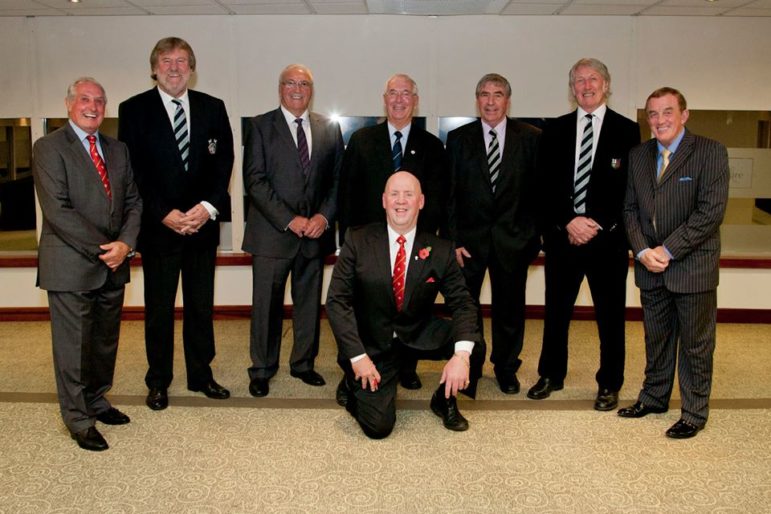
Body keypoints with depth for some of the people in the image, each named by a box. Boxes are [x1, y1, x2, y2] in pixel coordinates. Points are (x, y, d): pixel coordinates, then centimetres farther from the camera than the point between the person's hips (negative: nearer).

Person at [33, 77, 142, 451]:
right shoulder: (49, 147, -5)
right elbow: (57, 210, -14)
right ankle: (79, 421, 16)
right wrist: (101, 249, -16)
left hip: (113, 265, 6)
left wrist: (125, 243, -7)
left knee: (106, 341, 16)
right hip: (71, 266, -6)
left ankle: (97, 401, 34)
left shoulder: (117, 150, 14)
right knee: (73, 346, 2)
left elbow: (133, 202, 10)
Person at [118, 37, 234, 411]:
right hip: (158, 225, -2)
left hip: (203, 223, 2)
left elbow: (224, 162, 3)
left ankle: (201, 375, 23)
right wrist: (164, 214, -13)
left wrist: (208, 207, -11)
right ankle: (158, 382, 21)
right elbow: (133, 169, -5)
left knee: (201, 305, 10)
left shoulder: (213, 108, 7)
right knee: (159, 307, 7)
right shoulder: (134, 110, 0)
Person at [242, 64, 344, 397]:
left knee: (309, 302, 11)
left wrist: (324, 216, -7)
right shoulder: (260, 126, 1)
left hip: (315, 231, 3)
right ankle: (262, 370, 18)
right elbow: (254, 180, -7)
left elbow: (337, 179, 9)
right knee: (266, 304, 3)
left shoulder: (329, 128, 10)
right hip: (272, 232, -3)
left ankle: (303, 364, 27)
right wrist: (289, 219, -14)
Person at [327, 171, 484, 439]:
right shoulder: (358, 241, -10)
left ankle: (444, 400, 7)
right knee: (378, 426, -14)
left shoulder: (441, 250, -6)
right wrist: (357, 356, -19)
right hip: (373, 343, -2)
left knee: (474, 345, -23)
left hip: (420, 335, 2)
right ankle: (355, 385, 21)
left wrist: (462, 354, -28)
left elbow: (462, 303, -9)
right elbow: (337, 300, -10)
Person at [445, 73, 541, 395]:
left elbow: (540, 189, 2)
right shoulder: (458, 138, 3)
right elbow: (449, 194, 1)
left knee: (510, 308, 11)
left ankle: (506, 368, 30)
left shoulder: (530, 138, 1)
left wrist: (534, 234, -4)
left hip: (513, 239, 0)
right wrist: (453, 240, -6)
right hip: (469, 238, 0)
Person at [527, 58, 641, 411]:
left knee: (610, 315, 6)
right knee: (556, 310, 11)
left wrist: (597, 224, -13)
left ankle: (609, 384, 21)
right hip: (562, 236, 2)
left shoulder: (626, 131, 2)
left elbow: (630, 189, -3)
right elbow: (545, 186, 3)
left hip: (608, 237, -2)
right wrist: (568, 222, -10)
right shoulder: (555, 131, 8)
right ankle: (551, 375, 28)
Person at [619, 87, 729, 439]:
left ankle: (694, 413, 21)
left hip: (692, 266, -4)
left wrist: (668, 250, -17)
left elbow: (711, 211, -16)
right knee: (656, 338, 17)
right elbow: (630, 208, 8)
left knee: (695, 343, 6)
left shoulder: (710, 152, -9)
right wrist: (643, 250, -8)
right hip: (650, 267, 5)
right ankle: (654, 397, 34)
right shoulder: (638, 156, 8)